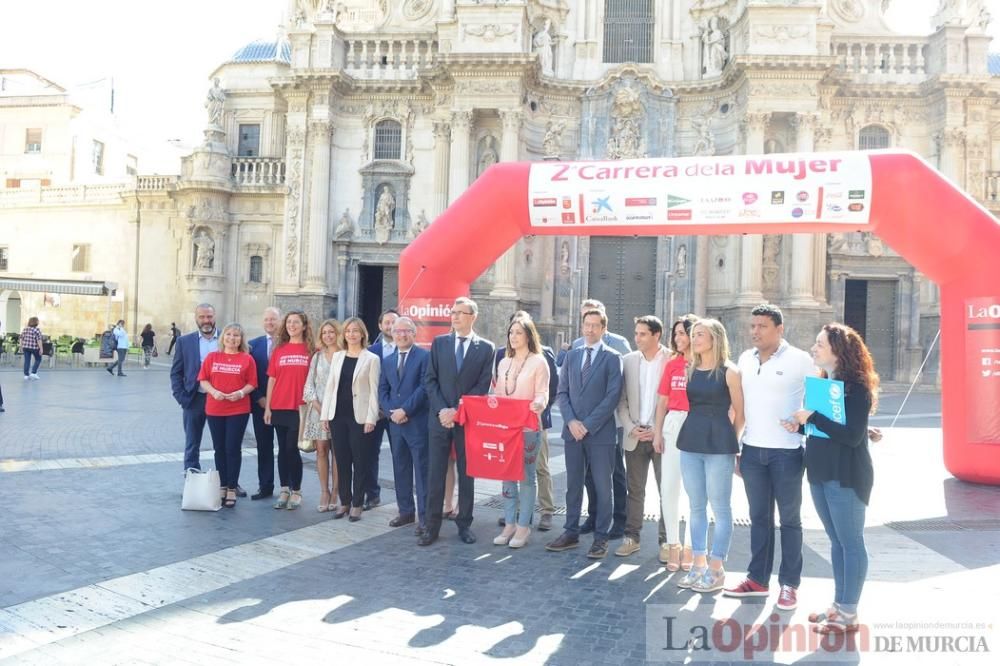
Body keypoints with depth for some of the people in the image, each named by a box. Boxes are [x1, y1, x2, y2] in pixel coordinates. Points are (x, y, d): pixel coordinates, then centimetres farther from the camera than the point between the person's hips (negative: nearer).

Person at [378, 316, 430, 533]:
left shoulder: (425, 356, -4)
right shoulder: (387, 361, 16)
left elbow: (424, 387, -12)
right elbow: (382, 391, 11)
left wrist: (405, 410, -15)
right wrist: (391, 412, -6)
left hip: (417, 423, -6)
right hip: (395, 423, 6)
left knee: (422, 470, -2)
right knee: (400, 469, 12)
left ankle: (424, 516, 3)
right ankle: (406, 511, 22)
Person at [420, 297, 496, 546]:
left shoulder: (486, 348, 2)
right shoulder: (439, 343, 8)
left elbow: (483, 386, -4)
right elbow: (430, 380, 3)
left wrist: (457, 411, -12)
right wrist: (441, 410, -10)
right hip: (440, 417, 1)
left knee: (467, 474, 7)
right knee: (435, 474, 3)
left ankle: (464, 524, 17)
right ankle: (432, 526, 10)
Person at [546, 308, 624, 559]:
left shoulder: (612, 358, -3)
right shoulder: (571, 356, 12)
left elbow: (612, 396, -10)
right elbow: (562, 392, 9)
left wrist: (588, 424, -13)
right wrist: (571, 421, -7)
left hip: (600, 432, -4)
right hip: (572, 430, 4)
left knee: (602, 487, 3)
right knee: (573, 484, 11)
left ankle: (601, 538, 11)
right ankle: (571, 533, 20)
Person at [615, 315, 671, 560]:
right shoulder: (628, 360, 5)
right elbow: (622, 400, 7)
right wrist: (630, 428, -4)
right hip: (635, 436, 3)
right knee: (635, 490, 9)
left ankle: (666, 541, 13)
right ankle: (631, 537, 19)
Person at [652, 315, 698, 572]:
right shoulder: (672, 364, 8)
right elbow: (662, 400, 10)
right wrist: (657, 432, 5)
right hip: (673, 425, 3)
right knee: (669, 487, 3)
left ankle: (690, 546, 16)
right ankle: (672, 543, 15)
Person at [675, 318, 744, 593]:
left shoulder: (729, 372, -5)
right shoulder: (689, 370, 11)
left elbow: (740, 413, -2)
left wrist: (731, 442, 2)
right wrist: (692, 432, 10)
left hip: (719, 446, -6)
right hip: (690, 443, 6)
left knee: (720, 508, 2)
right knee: (696, 506, 11)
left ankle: (716, 569, 10)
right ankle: (699, 564, 20)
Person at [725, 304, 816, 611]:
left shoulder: (799, 360, -8)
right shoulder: (745, 359, 7)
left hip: (787, 452, -4)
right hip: (752, 450, 5)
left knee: (790, 519, 8)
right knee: (759, 517, 13)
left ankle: (789, 584, 17)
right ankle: (757, 579, 23)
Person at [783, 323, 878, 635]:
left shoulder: (856, 387, -14)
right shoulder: (821, 382, 11)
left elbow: (853, 436, -22)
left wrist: (812, 417, -22)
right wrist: (800, 426, 0)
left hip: (846, 476, -8)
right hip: (819, 472, 8)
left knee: (851, 542, 1)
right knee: (836, 541, 15)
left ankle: (849, 614, 9)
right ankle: (839, 605, 25)